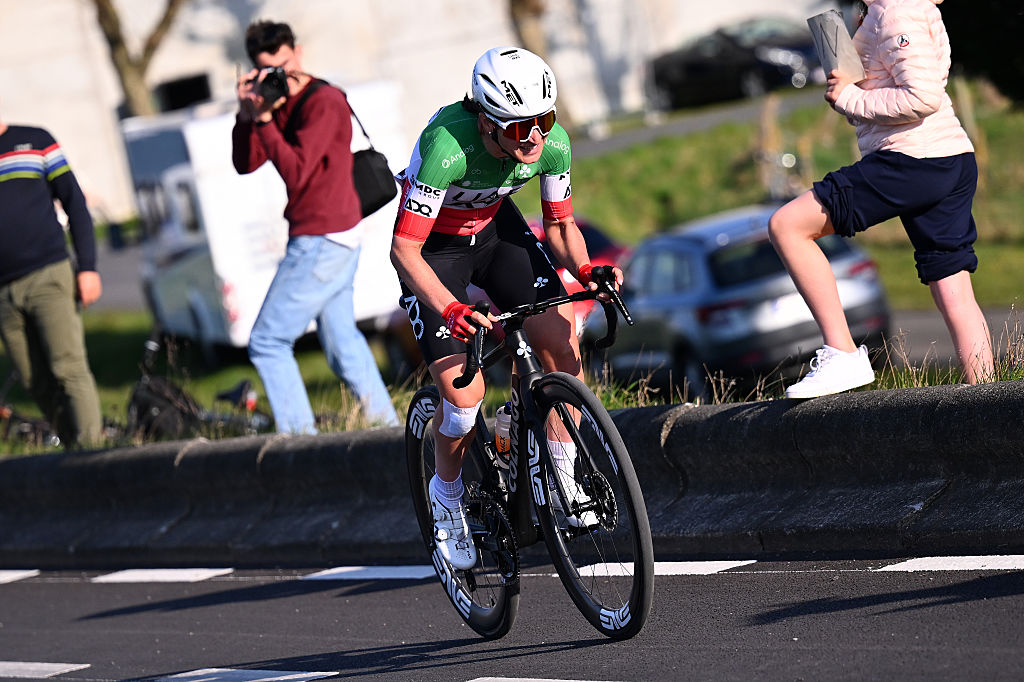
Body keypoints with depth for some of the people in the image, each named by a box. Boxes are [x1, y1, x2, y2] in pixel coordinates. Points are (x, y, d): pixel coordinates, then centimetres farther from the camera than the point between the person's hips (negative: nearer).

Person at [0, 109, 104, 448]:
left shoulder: (34, 141, 9)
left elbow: (74, 202, 8)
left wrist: (87, 267, -1)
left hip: (48, 277, -2)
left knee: (70, 372, -13)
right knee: (38, 386, 1)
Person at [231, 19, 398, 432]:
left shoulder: (324, 103, -16)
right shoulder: (282, 101, 10)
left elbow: (295, 173, -24)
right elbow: (246, 165, 4)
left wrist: (264, 119, -26)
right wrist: (246, 116, -12)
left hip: (322, 241, -10)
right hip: (338, 238, 10)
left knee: (267, 343, -8)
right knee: (341, 338, 19)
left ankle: (298, 435, -8)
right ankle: (387, 427, 25)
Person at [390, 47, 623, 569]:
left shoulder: (552, 141, -23)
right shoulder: (447, 147, -38)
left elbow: (561, 224, -6)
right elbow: (404, 249, -34)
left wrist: (586, 269, -26)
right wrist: (451, 310, -47)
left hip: (495, 226, 5)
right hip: (434, 244, -4)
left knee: (562, 343, -15)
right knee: (464, 394, -14)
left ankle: (564, 479, 1)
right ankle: (446, 497, 13)